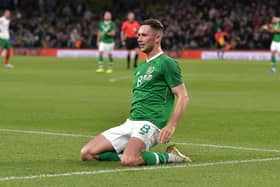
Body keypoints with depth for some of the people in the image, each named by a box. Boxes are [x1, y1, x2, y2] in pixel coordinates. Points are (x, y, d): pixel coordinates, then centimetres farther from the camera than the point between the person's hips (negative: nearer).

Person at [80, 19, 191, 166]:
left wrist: (171, 126, -21)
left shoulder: (166, 63, -4)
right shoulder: (140, 68, 22)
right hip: (131, 122, 8)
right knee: (87, 153, -5)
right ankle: (135, 154, 3)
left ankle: (170, 157, -10)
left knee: (128, 161, -35)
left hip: (149, 124, -8)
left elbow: (183, 97, -10)